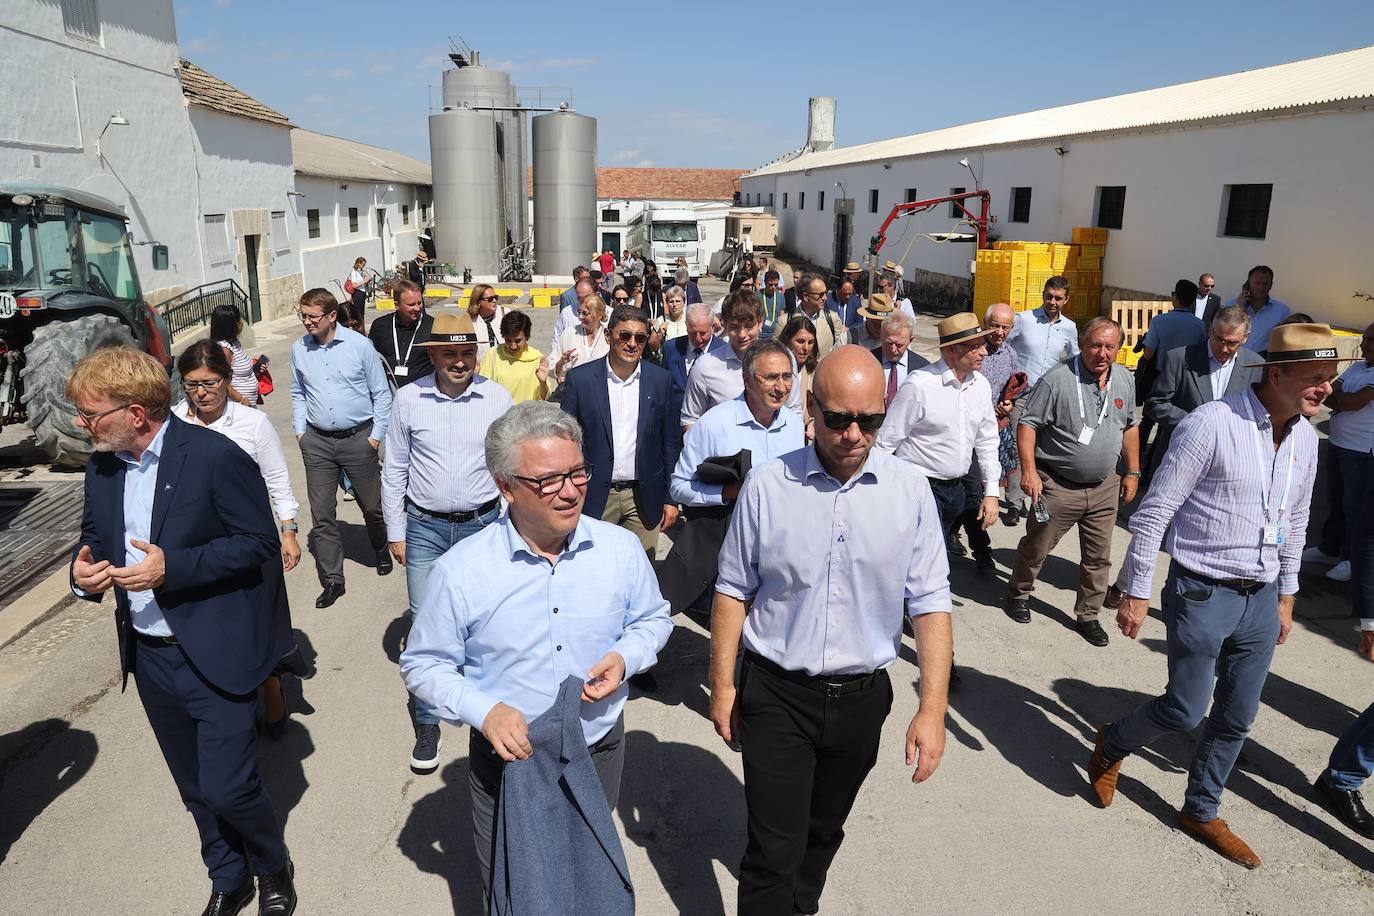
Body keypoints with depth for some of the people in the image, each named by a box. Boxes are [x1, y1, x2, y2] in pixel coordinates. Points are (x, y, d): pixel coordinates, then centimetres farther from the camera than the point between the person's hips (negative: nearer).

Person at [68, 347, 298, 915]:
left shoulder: (215, 456, -17)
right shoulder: (102, 466, 4)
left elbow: (261, 542, -16)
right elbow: (94, 538, 16)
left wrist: (172, 566, -25)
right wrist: (83, 570, -8)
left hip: (215, 655, -6)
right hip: (148, 656, 7)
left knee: (228, 788, -2)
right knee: (196, 788, 20)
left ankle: (273, 869, 29)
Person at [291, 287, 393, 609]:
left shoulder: (359, 345, -8)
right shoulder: (299, 349, 2)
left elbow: (381, 393, -2)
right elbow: (298, 393, 16)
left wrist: (376, 435, -5)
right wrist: (300, 430, 7)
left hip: (358, 438, -2)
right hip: (317, 442, 3)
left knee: (372, 506, 11)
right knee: (321, 515, 3)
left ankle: (381, 550, 40)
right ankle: (332, 580, 13)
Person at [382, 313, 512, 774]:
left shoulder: (497, 398, -4)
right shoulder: (408, 399, -4)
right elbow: (394, 471, 4)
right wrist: (395, 533, 4)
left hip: (483, 525, 0)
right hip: (425, 528, 0)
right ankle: (427, 723, 17)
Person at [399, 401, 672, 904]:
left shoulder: (621, 548, -11)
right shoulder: (459, 571, -18)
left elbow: (653, 617, 6)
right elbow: (423, 665, -7)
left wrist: (625, 656, -16)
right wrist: (484, 711, -23)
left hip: (600, 753, 2)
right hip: (508, 760, -2)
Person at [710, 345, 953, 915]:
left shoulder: (910, 491, -6)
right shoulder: (767, 486, -9)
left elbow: (930, 604, -5)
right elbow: (733, 591, -1)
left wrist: (932, 709, -10)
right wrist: (722, 687, 1)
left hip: (861, 697, 2)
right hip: (775, 695, -2)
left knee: (824, 832, 23)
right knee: (773, 851, 0)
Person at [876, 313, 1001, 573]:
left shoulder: (980, 385, 3)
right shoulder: (918, 385, -18)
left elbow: (986, 441, 12)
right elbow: (885, 442, -12)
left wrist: (991, 493, 8)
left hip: (960, 488, 6)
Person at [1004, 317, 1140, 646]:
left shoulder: (1123, 379, 5)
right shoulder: (1057, 379, -15)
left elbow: (1129, 427, 16)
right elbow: (1028, 424, -14)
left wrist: (1133, 473, 14)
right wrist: (1028, 468, -22)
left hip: (1105, 487, 5)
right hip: (1058, 485, -5)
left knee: (1098, 557, 11)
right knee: (1036, 547, 9)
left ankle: (1088, 616, 26)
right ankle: (1017, 594, 33)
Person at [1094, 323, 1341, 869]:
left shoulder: (1305, 437, 5)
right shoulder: (1212, 424, -18)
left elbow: (1296, 521, 17)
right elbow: (1154, 511, -16)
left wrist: (1286, 595, 20)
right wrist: (1136, 591, -14)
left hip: (1261, 599, 7)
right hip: (1203, 594, -7)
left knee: (1237, 719, 14)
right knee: (1186, 711, 2)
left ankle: (1200, 812, 34)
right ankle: (1112, 745, 31)